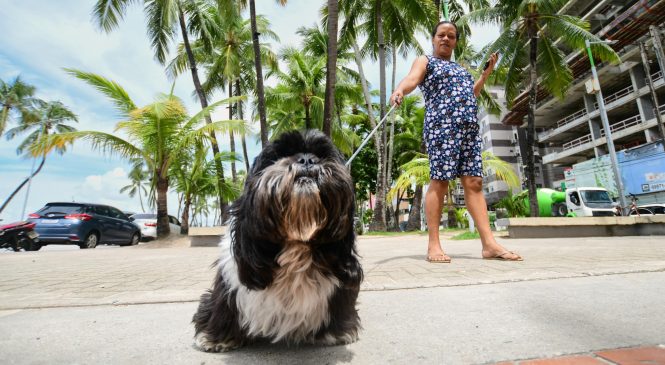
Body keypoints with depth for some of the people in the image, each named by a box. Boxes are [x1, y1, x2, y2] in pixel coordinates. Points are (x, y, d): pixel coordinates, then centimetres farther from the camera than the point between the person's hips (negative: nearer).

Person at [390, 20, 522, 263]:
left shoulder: (459, 68, 33)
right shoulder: (425, 61, 12)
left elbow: (469, 95, 39)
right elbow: (411, 79, -10)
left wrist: (486, 73, 31)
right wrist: (399, 90, -33)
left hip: (469, 127, 7)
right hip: (441, 125, -7)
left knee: (474, 182, -3)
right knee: (439, 182, -13)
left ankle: (489, 244, -5)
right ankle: (433, 245, -10)